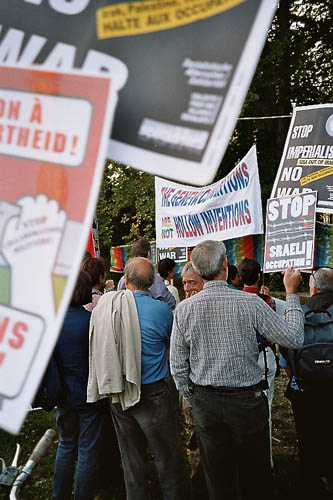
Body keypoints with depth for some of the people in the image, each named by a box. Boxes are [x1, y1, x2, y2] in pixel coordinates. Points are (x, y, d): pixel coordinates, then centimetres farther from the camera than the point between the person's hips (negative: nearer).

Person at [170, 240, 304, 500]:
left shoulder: (184, 309, -8)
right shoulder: (250, 303, -16)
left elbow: (178, 366, -1)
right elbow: (294, 338, -8)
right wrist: (291, 292, 2)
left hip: (205, 403, 2)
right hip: (247, 400, -2)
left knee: (218, 478, 18)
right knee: (255, 477, 17)